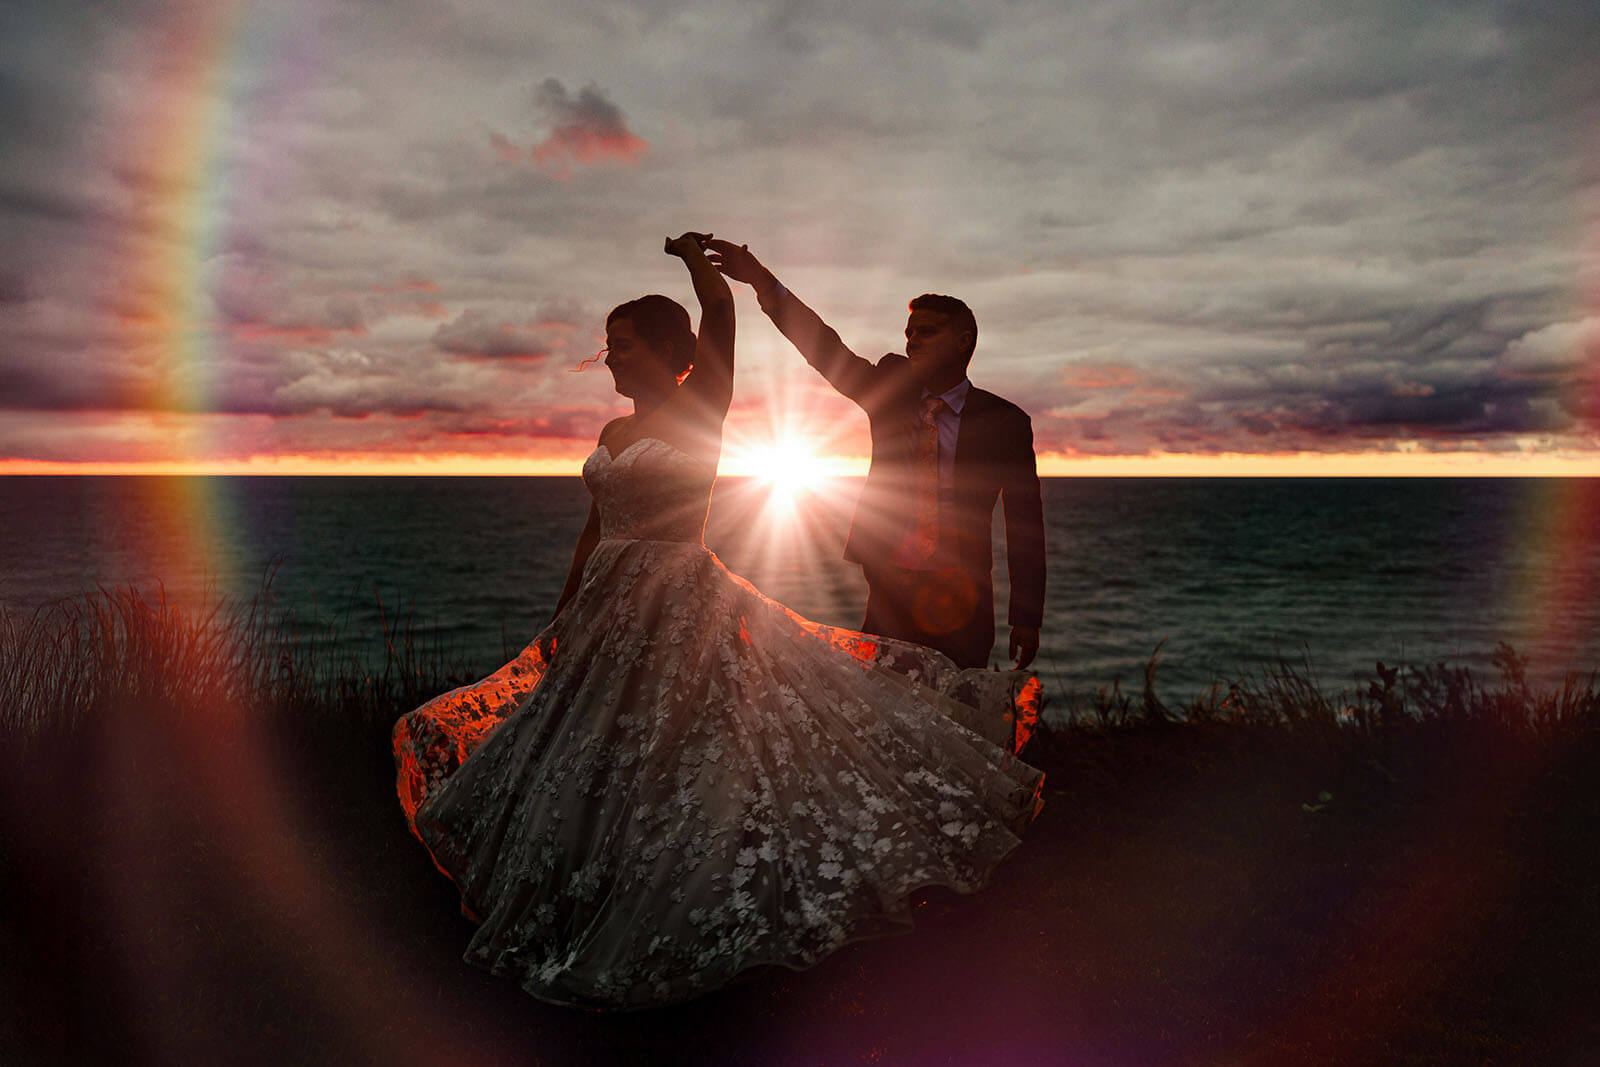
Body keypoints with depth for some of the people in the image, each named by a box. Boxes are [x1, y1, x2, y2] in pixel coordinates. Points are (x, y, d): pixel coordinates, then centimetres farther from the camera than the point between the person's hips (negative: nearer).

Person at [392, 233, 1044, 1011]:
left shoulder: (700, 409, -4)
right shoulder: (613, 433, 14)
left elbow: (721, 317, -16)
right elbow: (595, 531, 18)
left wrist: (696, 260, -29)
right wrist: (564, 616, 18)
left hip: (684, 609, -7)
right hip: (609, 612, 7)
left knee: (684, 765, -5)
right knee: (599, 764, 14)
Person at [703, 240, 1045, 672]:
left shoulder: (1004, 422, 2)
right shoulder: (892, 390, 9)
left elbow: (1025, 523, 3)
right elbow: (825, 349, -2)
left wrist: (1026, 618, 0)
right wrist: (763, 283, -14)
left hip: (960, 606, -2)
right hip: (889, 594, 2)